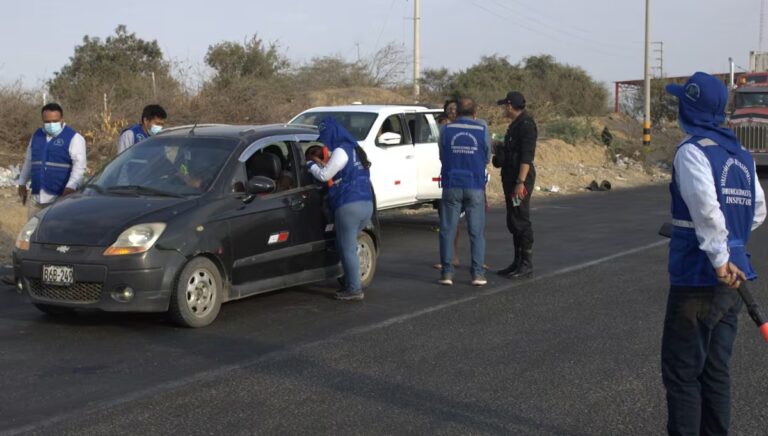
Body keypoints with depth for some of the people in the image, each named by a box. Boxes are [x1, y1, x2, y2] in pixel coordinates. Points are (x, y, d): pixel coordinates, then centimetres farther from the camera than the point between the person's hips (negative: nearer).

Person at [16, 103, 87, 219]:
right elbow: (28, 161, 26)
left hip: (61, 198, -6)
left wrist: (71, 187, -31)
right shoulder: (36, 135, 14)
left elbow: (79, 165, -18)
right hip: (37, 198, 6)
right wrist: (22, 183, 27)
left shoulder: (74, 138, -7)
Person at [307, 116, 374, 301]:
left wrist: (311, 165, 10)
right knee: (348, 247, 18)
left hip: (349, 206, -9)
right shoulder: (354, 149, 21)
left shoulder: (341, 151, -7)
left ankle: (354, 289, -3)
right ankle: (350, 283, 21)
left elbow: (324, 175, -7)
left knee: (347, 249, -4)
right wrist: (320, 163, 22)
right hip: (366, 204, 9)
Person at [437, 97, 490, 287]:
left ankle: (447, 273, 4)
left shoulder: (447, 129, 0)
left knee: (448, 230, 6)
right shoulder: (482, 129, -2)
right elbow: (487, 157, 7)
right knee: (476, 231, 5)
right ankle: (478, 273, 2)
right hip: (475, 186, 0)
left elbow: (441, 156, 9)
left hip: (451, 186, 1)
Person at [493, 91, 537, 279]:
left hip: (520, 179, -10)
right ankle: (518, 263, 19)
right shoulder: (516, 124, 17)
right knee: (513, 222, 13)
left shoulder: (526, 124, -14)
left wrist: (520, 182, -26)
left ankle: (527, 265, -4)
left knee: (521, 222, -8)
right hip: (511, 179, 10)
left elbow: (526, 156, -22)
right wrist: (500, 149, 17)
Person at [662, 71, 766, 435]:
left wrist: (719, 259, -24)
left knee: (681, 373, 1)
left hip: (697, 281, -7)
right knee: (716, 371, 15)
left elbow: (706, 206, -26)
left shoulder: (693, 150, -13)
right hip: (731, 282, 8)